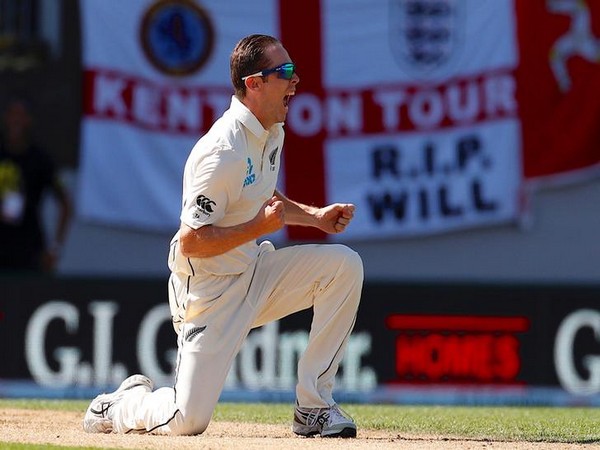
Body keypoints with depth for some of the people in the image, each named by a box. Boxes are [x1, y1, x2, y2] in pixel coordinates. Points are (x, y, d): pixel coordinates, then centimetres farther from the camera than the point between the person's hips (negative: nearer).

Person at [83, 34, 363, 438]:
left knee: (344, 264, -10)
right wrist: (259, 227, -25)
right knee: (188, 421, -13)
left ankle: (313, 407, -4)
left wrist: (313, 216, 8)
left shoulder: (271, 132, 5)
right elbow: (191, 242, -23)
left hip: (253, 272, 8)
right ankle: (122, 405, 24)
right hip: (211, 289, -8)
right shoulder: (222, 153, -25)